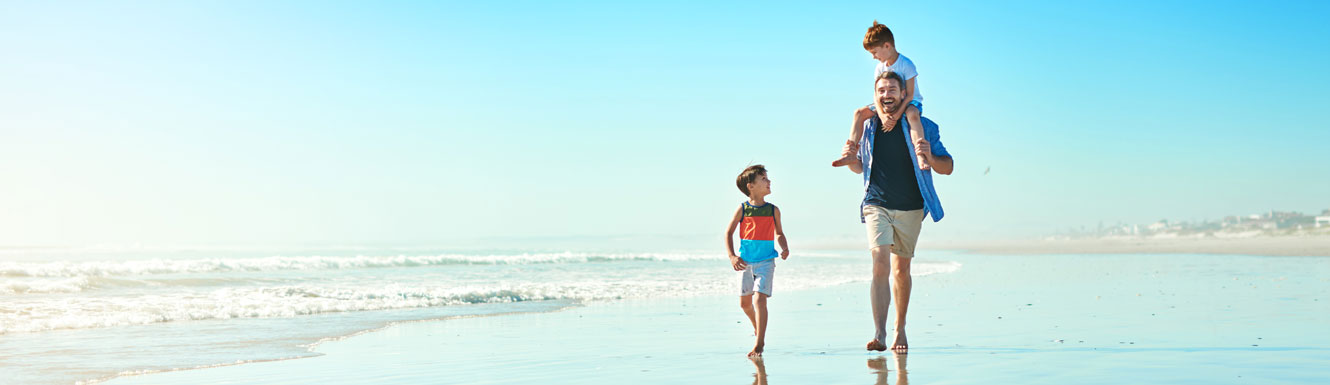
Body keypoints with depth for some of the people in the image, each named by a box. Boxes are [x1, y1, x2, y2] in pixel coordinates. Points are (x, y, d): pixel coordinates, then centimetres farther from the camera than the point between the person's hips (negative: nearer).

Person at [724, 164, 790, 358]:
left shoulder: (773, 210, 1)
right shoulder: (742, 209, -3)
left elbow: (779, 233, 15)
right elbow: (728, 233, 1)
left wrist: (784, 248, -4)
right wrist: (732, 256, -9)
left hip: (765, 261, -1)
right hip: (745, 261, 1)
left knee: (759, 299, -15)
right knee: (745, 302, 11)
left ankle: (759, 342, -12)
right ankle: (757, 327, 41)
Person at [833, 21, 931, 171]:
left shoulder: (906, 64, -19)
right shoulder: (880, 68, -1)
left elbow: (909, 94, -22)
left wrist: (896, 115, -32)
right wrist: (882, 115, -26)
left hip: (910, 103, -6)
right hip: (888, 105, 7)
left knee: (912, 114, -43)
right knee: (859, 113, -11)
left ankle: (920, 156, -51)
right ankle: (851, 153, -19)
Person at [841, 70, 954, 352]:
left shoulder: (922, 126, -3)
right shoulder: (866, 126, 3)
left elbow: (948, 167, -1)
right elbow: (860, 168, 17)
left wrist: (929, 158, -22)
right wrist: (851, 158, -6)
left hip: (910, 209, 0)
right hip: (877, 205, 0)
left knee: (902, 269, 11)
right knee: (880, 264, -17)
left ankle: (900, 331, 27)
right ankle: (879, 334, -23)